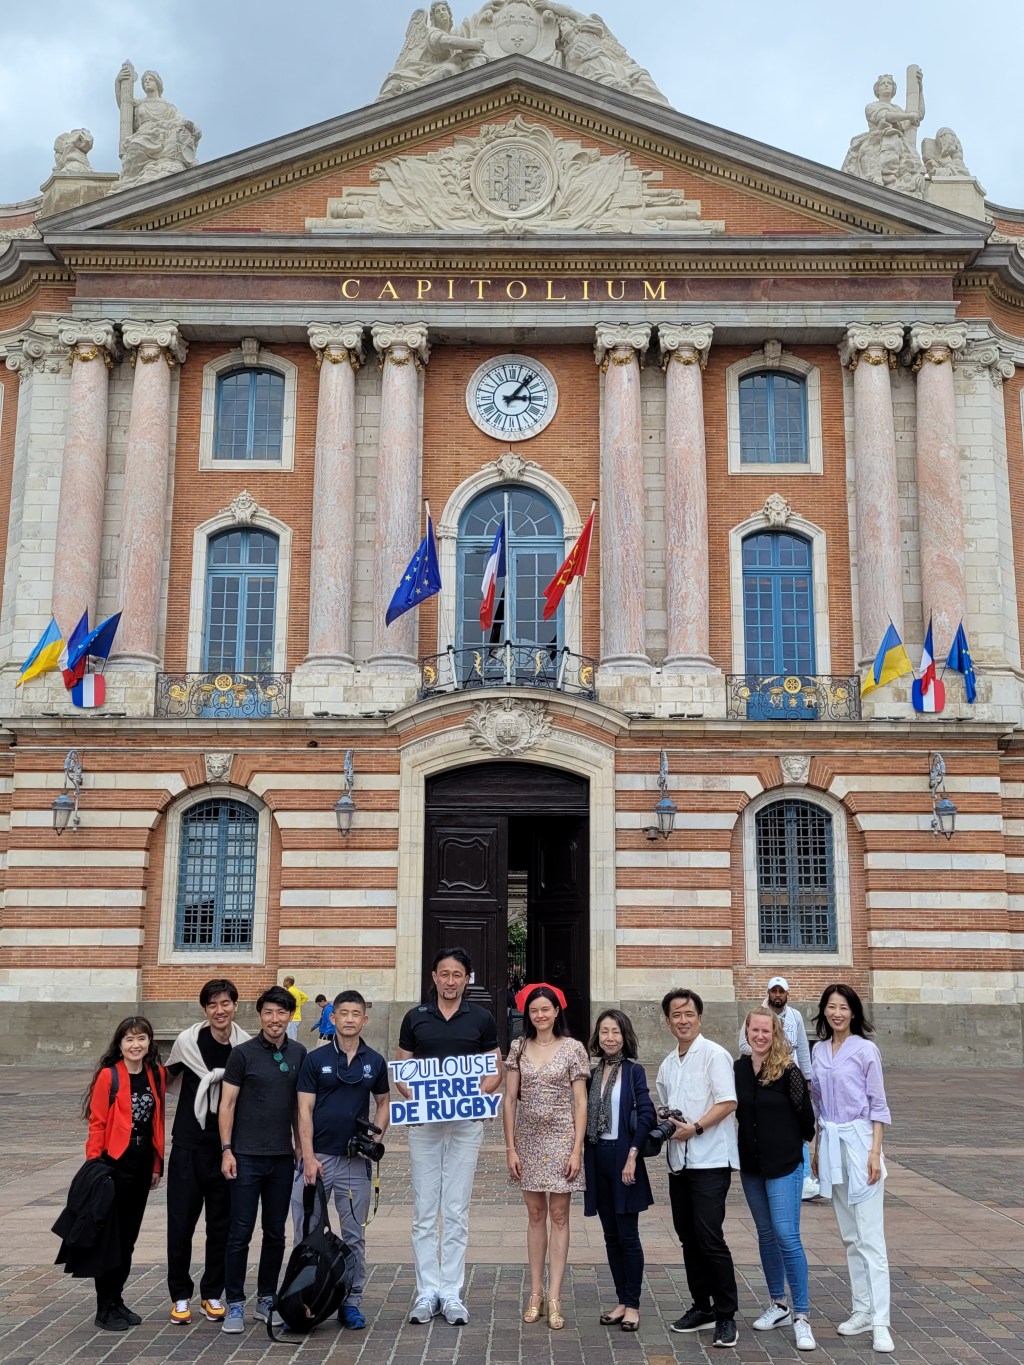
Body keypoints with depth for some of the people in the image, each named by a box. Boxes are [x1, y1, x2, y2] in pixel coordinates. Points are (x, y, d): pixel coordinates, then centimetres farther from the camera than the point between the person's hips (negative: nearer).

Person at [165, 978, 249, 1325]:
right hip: (189, 1144, -1)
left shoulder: (246, 1047, -6)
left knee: (221, 1223, 9)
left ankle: (212, 1294, 23)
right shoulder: (188, 1041, -7)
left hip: (227, 1147, 1)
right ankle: (180, 1295, 17)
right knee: (181, 1221, 3)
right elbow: (166, 1079, 11)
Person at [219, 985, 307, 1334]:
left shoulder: (298, 1054, 6)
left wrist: (302, 1147, 11)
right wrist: (226, 1149, -9)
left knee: (275, 1234, 10)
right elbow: (227, 1103, -4)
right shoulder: (243, 1054, -6)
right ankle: (235, 1304, 10)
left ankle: (266, 1300, 22)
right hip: (247, 1157, -4)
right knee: (240, 1233, -1)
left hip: (283, 1157, 4)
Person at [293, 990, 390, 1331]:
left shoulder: (375, 1062, 4)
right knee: (306, 1234, 4)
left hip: (355, 1161, 2)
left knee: (354, 1236, 8)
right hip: (317, 1158, -2)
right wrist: (308, 1157, -12)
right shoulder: (315, 1059, -3)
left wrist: (376, 1136, -2)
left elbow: (383, 1103, 15)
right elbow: (304, 1110, -5)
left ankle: (351, 1303, 18)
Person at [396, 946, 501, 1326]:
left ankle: (452, 1293, 11)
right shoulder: (415, 1018, 5)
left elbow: (496, 1071, 6)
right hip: (423, 1122, 1)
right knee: (424, 1212, 5)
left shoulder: (482, 1019, 3)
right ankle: (427, 1292, 13)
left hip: (466, 1122, -1)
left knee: (457, 1212, 3)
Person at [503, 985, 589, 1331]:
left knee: (558, 1215, 1)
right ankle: (536, 1293, 16)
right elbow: (509, 1100, 4)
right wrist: (510, 1147, -1)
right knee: (535, 1214, 10)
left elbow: (580, 1103, -4)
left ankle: (554, 1298, 5)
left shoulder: (573, 1048, -4)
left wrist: (576, 1150, -9)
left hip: (561, 1138, -3)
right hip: (528, 1139, 3)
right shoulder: (518, 1048, 3)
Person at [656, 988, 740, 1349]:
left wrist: (695, 1127, -19)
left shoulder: (714, 1055, -7)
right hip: (679, 1161, 7)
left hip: (710, 1160, -7)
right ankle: (702, 1307, 24)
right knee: (688, 1237, 12)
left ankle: (726, 1316, 2)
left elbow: (727, 1102, -15)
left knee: (709, 1238, -9)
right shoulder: (667, 1065, 14)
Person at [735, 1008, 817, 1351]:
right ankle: (778, 1305, 27)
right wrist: (739, 1149, 8)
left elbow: (805, 1115, -6)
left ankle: (802, 1316, -2)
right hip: (750, 1164, 5)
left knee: (786, 1235, -10)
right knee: (765, 1233, 14)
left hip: (784, 1164, -5)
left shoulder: (788, 1071, -13)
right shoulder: (738, 1069, 1)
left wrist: (797, 1142, 7)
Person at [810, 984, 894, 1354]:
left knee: (870, 1236, -6)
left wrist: (875, 1151, -12)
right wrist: (817, 1148, 16)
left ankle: (880, 1322, -4)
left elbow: (878, 1105, -6)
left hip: (858, 1140, -6)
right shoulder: (819, 1051, 9)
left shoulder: (865, 1050, -7)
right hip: (830, 1142, 6)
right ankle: (861, 1310, 19)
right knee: (849, 1235, 12)